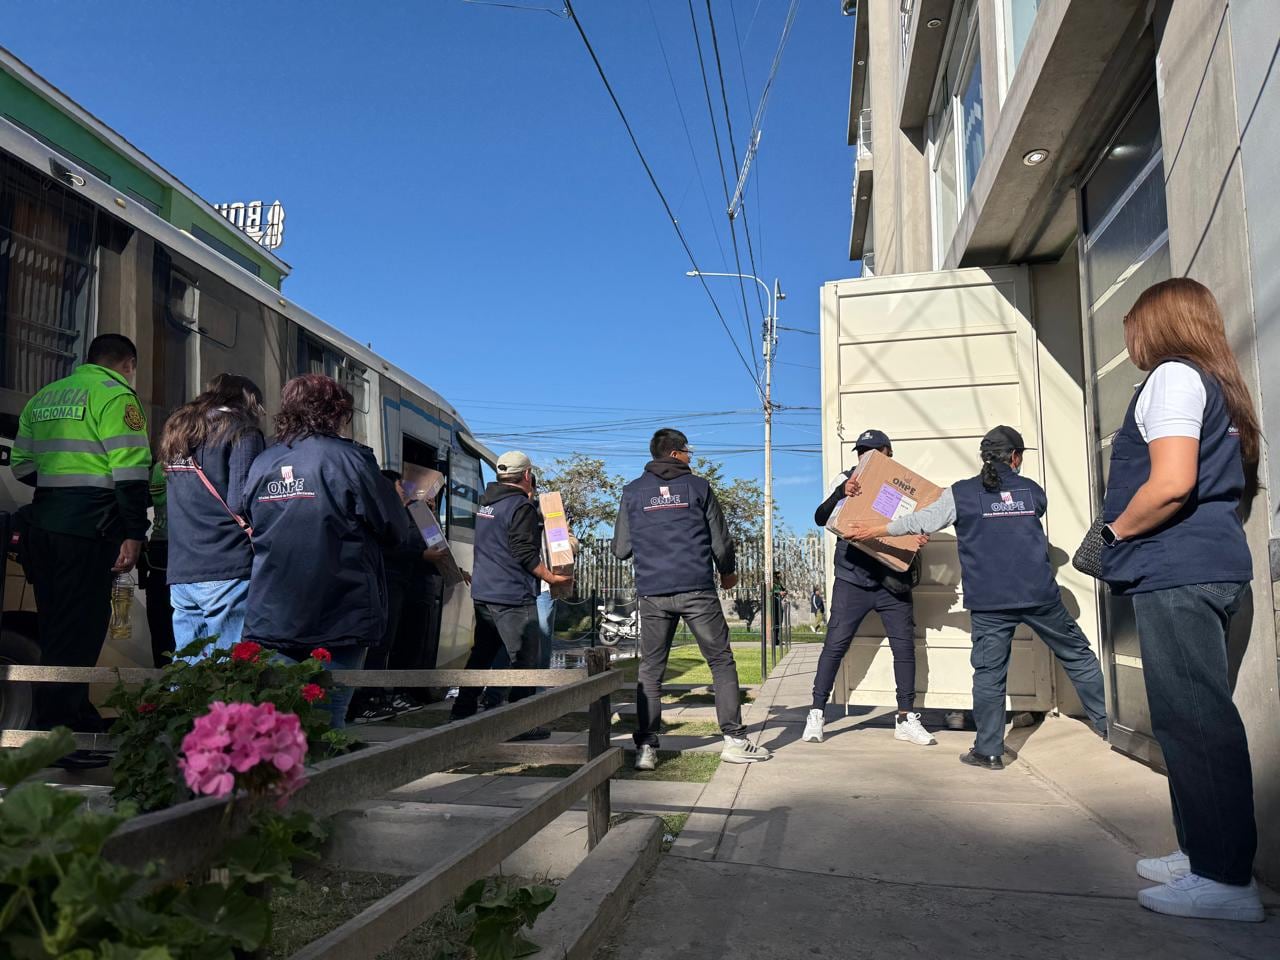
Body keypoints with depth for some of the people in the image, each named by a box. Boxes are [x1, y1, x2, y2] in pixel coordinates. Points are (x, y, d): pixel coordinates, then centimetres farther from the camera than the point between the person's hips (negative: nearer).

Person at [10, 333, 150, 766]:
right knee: (79, 631, -4)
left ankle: (77, 715, 28)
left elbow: (21, 465, 19)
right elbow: (130, 471, -15)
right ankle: (57, 736, -1)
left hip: (42, 524, 8)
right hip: (89, 527, -8)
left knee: (56, 625, 16)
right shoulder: (115, 395, -6)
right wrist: (134, 534, -14)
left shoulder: (43, 398, 19)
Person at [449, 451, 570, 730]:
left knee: (481, 655, 17)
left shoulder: (485, 503, 14)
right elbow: (525, 553, -19)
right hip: (513, 596, -9)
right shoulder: (521, 506, -13)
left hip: (482, 592, 9)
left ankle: (462, 714, 21)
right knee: (526, 658, -2)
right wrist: (551, 577, -9)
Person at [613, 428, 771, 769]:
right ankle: (734, 739, 7)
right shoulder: (698, 486, 4)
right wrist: (728, 573, 24)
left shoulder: (632, 492, 8)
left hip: (652, 593, 2)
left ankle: (646, 747, 6)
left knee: (649, 671, 9)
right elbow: (721, 542, 5)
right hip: (698, 590, -2)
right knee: (722, 663, 8)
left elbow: (621, 550, 7)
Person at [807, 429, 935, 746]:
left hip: (893, 580, 2)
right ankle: (816, 714, 5)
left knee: (904, 645, 3)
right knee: (835, 644, -4)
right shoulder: (846, 480, 2)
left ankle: (906, 719, 15)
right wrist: (841, 493, -27)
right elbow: (821, 518, -8)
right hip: (852, 579, -2)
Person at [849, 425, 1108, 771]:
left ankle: (989, 751, 8)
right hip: (1039, 594, 2)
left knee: (989, 673, 4)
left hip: (990, 602, -1)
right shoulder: (1032, 490, 6)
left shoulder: (961, 494, -1)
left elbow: (921, 522, 2)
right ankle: (1107, 722, 27)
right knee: (1077, 655, 17)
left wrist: (876, 530, 14)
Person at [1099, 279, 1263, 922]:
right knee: (1195, 718, 13)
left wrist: (1112, 533, -7)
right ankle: (1205, 852, 21)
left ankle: (1226, 879, -1)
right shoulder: (1217, 385, 22)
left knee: (1193, 720, -7)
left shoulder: (1173, 376, -7)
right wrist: (1125, 539, 18)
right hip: (1210, 567, 10)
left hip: (1178, 572, -10)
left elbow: (1171, 484, -22)